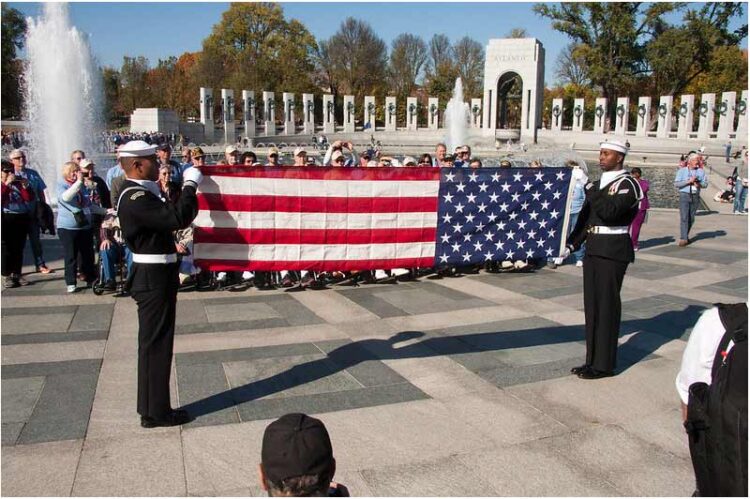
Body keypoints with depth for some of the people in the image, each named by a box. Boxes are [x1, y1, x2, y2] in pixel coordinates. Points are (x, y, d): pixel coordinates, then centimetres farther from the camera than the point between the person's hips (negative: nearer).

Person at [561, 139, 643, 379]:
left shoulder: (627, 184, -8)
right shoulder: (598, 184, 16)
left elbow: (609, 211, -24)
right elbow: (585, 218, 16)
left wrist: (591, 192, -12)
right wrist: (571, 244, 7)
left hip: (612, 253, -8)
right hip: (593, 250, 8)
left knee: (607, 306, -3)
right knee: (592, 305, 11)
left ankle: (604, 364, 5)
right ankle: (592, 360, 20)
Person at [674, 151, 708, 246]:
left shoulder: (701, 171, 10)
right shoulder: (682, 171, 2)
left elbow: (705, 183, 9)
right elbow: (676, 184, -6)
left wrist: (699, 184, -12)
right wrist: (689, 181, -15)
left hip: (695, 196, 3)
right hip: (685, 195, -3)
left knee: (691, 218, 7)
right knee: (684, 217, -11)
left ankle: (685, 236, 21)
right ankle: (683, 239, -14)